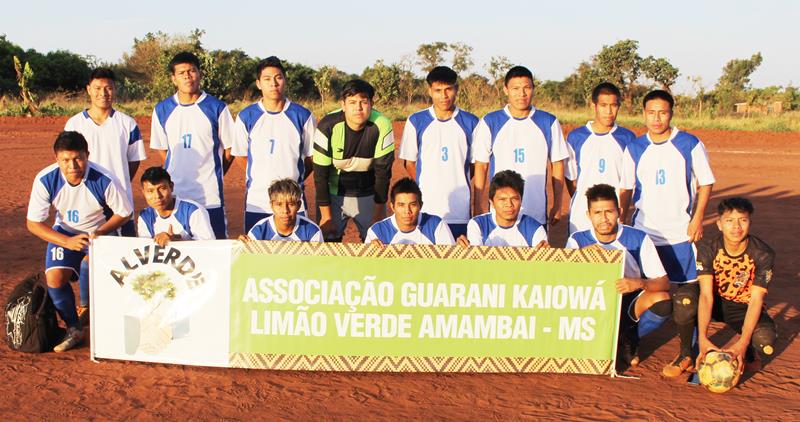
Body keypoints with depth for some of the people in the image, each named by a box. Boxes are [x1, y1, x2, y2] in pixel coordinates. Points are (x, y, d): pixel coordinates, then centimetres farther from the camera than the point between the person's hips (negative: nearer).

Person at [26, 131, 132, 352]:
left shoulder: (104, 180, -28)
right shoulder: (45, 180, -22)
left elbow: (124, 213, -11)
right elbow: (33, 223, -14)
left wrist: (99, 233, -25)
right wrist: (68, 242, -27)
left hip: (101, 234, -1)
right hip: (65, 234, 2)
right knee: (55, 277, -19)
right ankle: (74, 329, 4)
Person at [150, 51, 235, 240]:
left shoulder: (217, 108, -1)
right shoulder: (162, 110, 7)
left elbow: (229, 149, 5)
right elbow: (161, 148, 16)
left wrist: (211, 175, 8)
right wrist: (179, 172, 11)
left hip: (210, 196, -2)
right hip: (174, 195, 2)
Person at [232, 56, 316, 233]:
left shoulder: (302, 116, 1)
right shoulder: (246, 117, 2)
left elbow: (311, 156, 8)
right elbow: (240, 155, 10)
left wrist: (295, 179, 4)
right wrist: (261, 180, 7)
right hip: (256, 203, 0)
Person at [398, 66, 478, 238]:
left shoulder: (470, 123, 5)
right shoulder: (416, 121, 4)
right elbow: (409, 162, 10)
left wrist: (457, 185, 5)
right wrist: (425, 186, 5)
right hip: (426, 209, 0)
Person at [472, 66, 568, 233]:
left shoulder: (549, 122, 4)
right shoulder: (489, 122, 0)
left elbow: (557, 164, 8)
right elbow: (481, 166, 3)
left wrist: (557, 206, 7)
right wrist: (479, 206, 0)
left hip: (537, 214, 1)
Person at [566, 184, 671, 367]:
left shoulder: (638, 238, -9)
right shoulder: (578, 240, -7)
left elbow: (664, 283, -14)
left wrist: (639, 283, -36)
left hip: (630, 305, 0)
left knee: (662, 299, -30)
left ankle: (629, 337, -1)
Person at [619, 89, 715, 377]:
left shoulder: (690, 145, -2)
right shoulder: (634, 148, 6)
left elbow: (706, 184, 4)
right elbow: (626, 189, 12)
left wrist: (697, 219, -6)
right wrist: (620, 220, 3)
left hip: (680, 233, -2)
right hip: (643, 232, 3)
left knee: (683, 294, -1)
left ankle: (686, 353, 12)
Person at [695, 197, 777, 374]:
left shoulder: (763, 254, -21)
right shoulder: (707, 248, -20)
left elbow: (756, 300, -24)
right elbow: (706, 295, -28)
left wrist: (743, 343, -36)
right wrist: (703, 339, -40)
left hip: (743, 307, -1)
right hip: (716, 302, 1)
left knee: (765, 342, -33)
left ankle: (749, 353, 6)